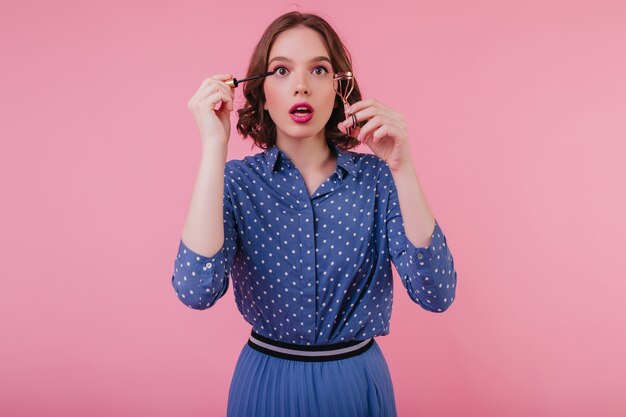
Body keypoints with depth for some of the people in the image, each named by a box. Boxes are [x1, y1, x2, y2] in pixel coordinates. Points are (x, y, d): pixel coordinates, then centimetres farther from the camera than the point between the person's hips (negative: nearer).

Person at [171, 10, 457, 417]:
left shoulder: (376, 177, -10)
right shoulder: (237, 181, -10)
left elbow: (436, 294, -19)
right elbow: (197, 290, -27)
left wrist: (402, 168, -28)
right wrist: (214, 145, -28)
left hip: (359, 383, 1)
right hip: (269, 384, 0)